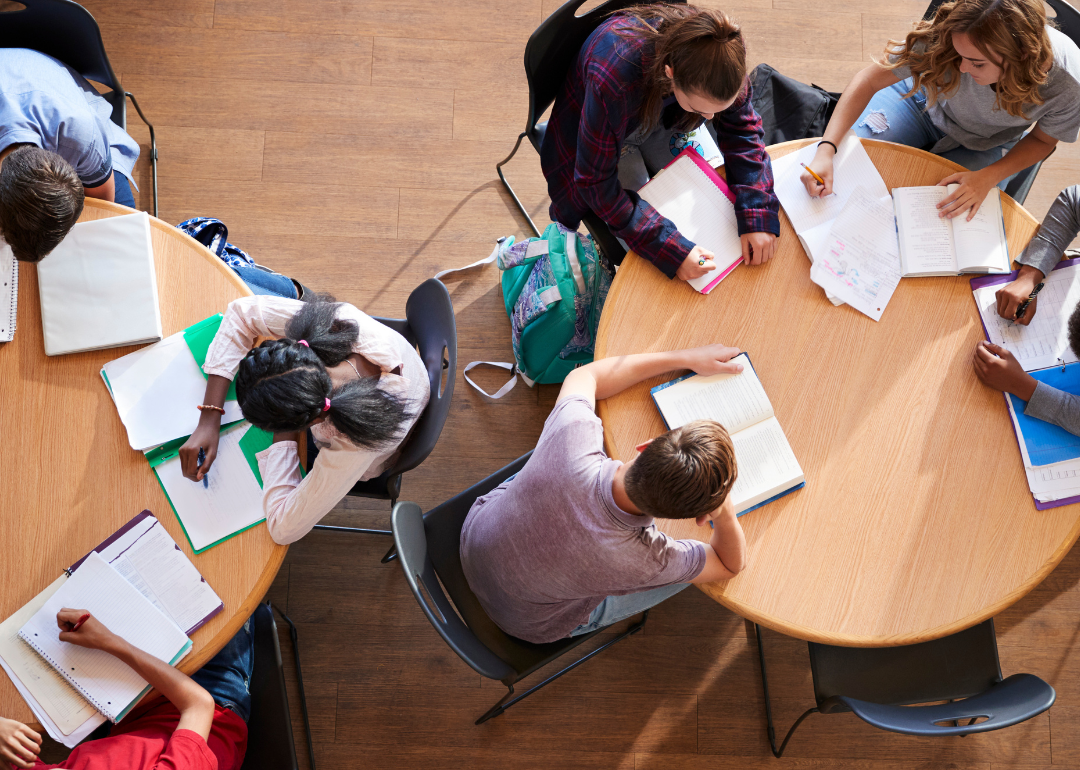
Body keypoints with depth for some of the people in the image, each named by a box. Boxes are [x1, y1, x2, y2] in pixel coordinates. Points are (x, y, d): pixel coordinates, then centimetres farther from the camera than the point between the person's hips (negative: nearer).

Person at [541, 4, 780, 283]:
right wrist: (670, 248, -43)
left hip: (660, 121, 5)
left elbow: (742, 129, -17)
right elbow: (596, 183, -37)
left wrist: (758, 217, -31)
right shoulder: (613, 80, -46)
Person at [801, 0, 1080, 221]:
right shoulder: (945, 35, -39)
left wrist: (987, 178, -30)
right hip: (923, 101, 0)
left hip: (984, 147, 0)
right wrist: (826, 150, -40)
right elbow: (870, 79, -30)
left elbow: (1043, 140, -14)